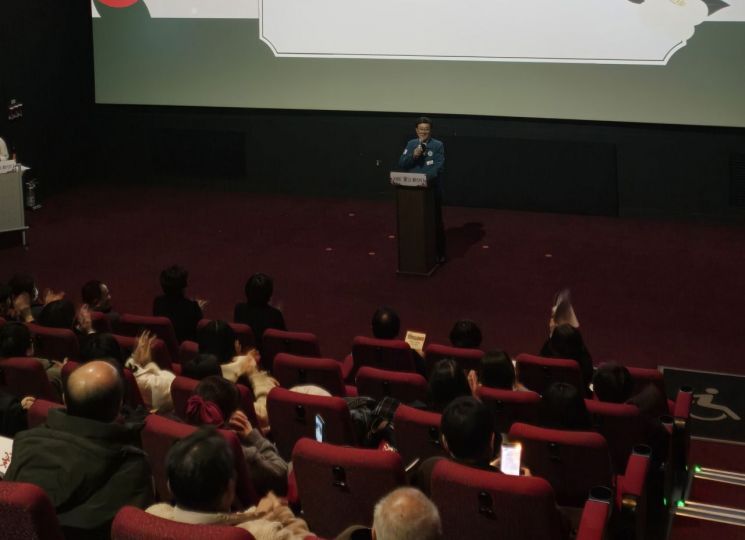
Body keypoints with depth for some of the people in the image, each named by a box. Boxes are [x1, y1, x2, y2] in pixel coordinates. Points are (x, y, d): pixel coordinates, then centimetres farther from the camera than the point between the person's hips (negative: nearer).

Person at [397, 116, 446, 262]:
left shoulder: (438, 145, -3)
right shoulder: (411, 144, 9)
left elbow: (438, 166, -15)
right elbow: (401, 164, 2)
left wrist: (427, 178, -31)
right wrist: (413, 155, -15)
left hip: (432, 190, -3)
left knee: (436, 222, 6)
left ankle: (439, 253, 16)